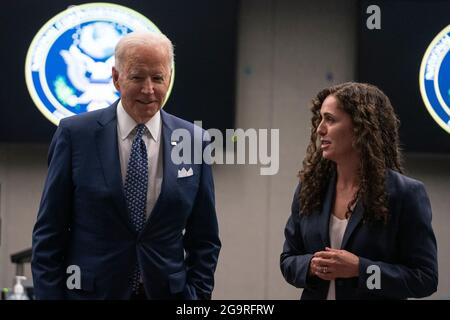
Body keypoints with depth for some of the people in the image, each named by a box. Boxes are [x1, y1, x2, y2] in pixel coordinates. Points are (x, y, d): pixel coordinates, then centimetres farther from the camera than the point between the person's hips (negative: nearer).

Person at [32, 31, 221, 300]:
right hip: (90, 290, -1)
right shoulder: (75, 134, -5)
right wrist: (49, 295, -8)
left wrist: (197, 295, -3)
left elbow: (204, 239, 5)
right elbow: (49, 233, -3)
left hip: (167, 292, 2)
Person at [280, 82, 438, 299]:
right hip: (315, 295, 4)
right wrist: (311, 266, -14)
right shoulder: (310, 187, 1)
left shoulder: (405, 193, -11)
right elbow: (288, 260, 7)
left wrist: (360, 269, -22)